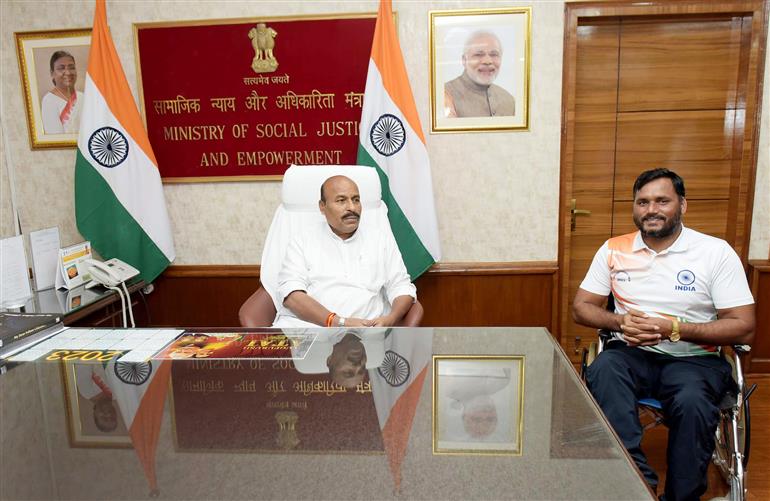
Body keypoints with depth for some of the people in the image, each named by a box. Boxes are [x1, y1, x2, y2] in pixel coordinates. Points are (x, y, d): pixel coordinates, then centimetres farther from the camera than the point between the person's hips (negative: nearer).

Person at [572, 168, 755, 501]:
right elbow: (581, 308, 8)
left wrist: (674, 328, -17)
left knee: (692, 402, -34)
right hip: (631, 353, 2)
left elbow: (743, 328, -5)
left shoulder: (716, 252, -2)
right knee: (601, 374, -32)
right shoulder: (614, 250, 5)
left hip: (693, 358, -1)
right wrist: (620, 321, -13)